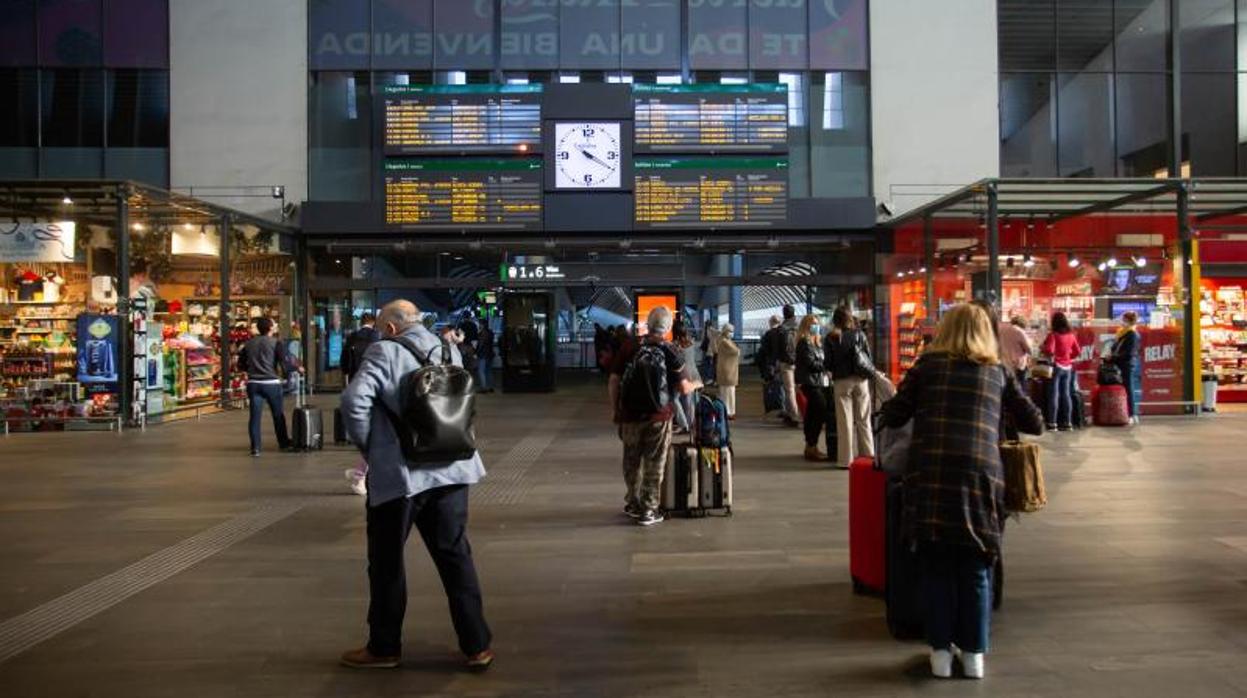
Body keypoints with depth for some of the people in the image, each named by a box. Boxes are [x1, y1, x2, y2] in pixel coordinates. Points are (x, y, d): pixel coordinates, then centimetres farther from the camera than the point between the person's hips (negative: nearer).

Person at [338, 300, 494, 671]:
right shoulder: (450, 350, 10)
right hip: (450, 469, 5)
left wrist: (369, 446, -6)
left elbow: (354, 401, -19)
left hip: (399, 472, -5)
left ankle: (384, 647, 23)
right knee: (455, 556, 12)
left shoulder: (385, 352, -8)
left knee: (387, 561, 11)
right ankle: (477, 645, 16)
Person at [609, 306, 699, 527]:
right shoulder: (670, 353, -6)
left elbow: (613, 383, -3)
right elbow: (684, 389, -7)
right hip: (659, 417, -2)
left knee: (632, 461, 18)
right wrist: (695, 385, 15)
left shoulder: (628, 349, -2)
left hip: (630, 415, 2)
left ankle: (633, 504, 31)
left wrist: (617, 411, 8)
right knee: (654, 464, 9)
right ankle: (648, 511, 13)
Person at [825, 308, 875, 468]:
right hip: (860, 380, 2)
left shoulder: (830, 339, -4)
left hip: (841, 381, -1)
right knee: (863, 419, 10)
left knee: (845, 421, 2)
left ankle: (846, 459, 3)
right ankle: (868, 454, 13)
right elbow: (868, 355, 1)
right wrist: (870, 371, 15)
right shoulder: (859, 334, 0)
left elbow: (828, 362, -3)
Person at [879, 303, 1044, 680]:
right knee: (976, 571, 12)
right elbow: (1035, 424, 21)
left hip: (933, 474, -1)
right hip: (981, 476, 1)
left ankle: (941, 651, 14)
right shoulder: (998, 372, 15)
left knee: (936, 568, 9)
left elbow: (891, 417, 8)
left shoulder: (928, 364, 10)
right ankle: (974, 653, 18)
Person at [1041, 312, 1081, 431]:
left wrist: (1042, 349, 0)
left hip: (1056, 366, -5)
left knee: (1054, 394, -4)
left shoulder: (1053, 335, -11)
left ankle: (1052, 423, -6)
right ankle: (1067, 422, 11)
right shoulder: (1071, 335, 7)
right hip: (1068, 367, 6)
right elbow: (1078, 351, 11)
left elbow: (1049, 350, -19)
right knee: (1066, 394, 9)